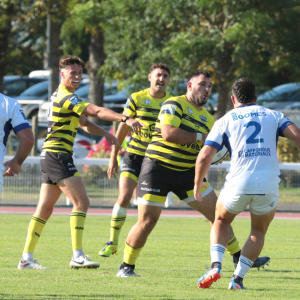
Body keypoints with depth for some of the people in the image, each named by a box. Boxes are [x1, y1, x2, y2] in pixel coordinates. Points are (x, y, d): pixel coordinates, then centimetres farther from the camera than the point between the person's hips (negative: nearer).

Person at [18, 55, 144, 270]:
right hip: (58, 155, -10)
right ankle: (78, 256, -18)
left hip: (49, 156, 10)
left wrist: (105, 134, 13)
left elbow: (84, 122, 27)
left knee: (45, 208, 11)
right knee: (82, 202, -13)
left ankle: (26, 258, 12)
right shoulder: (66, 97, -14)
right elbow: (97, 111, -26)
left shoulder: (62, 96, 19)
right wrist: (125, 119, -34)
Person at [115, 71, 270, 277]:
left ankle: (239, 258, 14)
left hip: (188, 174, 7)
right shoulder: (174, 104, -9)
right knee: (147, 221, -8)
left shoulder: (208, 119, 14)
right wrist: (200, 137, -19)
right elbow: (168, 133, -25)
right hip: (158, 168, -7)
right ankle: (126, 267, 7)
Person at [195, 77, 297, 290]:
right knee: (259, 232, 24)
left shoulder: (225, 121, 11)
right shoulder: (273, 116, 15)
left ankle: (216, 266, 4)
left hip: (238, 184, -1)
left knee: (221, 221, 26)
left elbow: (205, 156, 1)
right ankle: (238, 278, 12)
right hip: (269, 185, 1)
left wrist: (198, 183, 14)